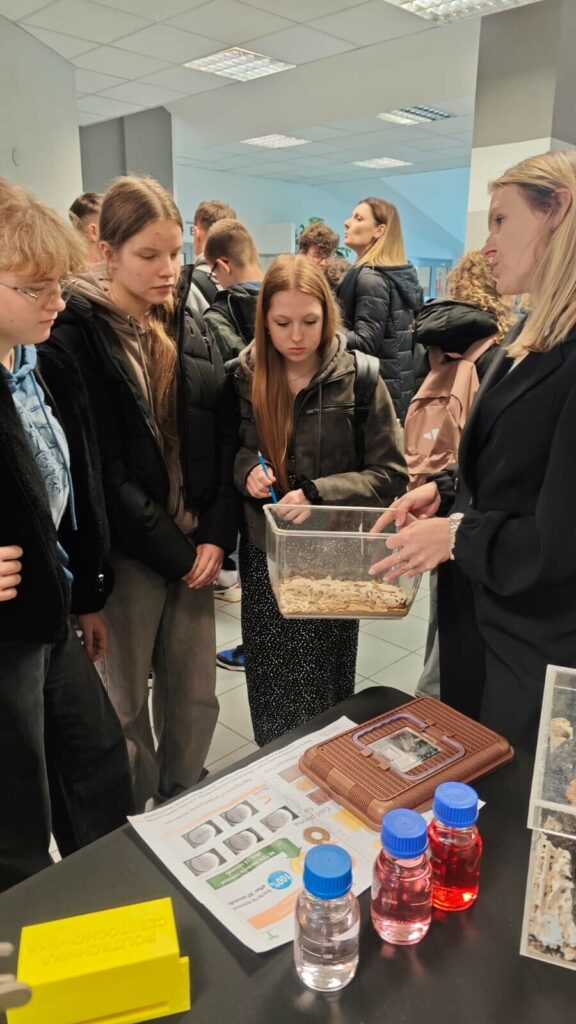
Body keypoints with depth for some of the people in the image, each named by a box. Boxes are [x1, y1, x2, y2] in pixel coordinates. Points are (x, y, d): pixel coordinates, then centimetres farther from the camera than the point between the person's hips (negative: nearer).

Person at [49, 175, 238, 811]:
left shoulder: (187, 331, 9)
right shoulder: (76, 335, -10)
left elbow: (222, 440, 6)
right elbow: (103, 468, -15)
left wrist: (216, 536, -5)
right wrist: (174, 551, -11)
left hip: (194, 545, 5)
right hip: (127, 551, -5)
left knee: (196, 694, 14)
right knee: (126, 702, 12)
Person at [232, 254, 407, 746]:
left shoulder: (359, 378, -10)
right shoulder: (243, 376, -3)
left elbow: (390, 473, -8)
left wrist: (316, 494, -21)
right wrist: (246, 467, -14)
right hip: (264, 554, 2)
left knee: (325, 687, 12)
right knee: (270, 687, 14)